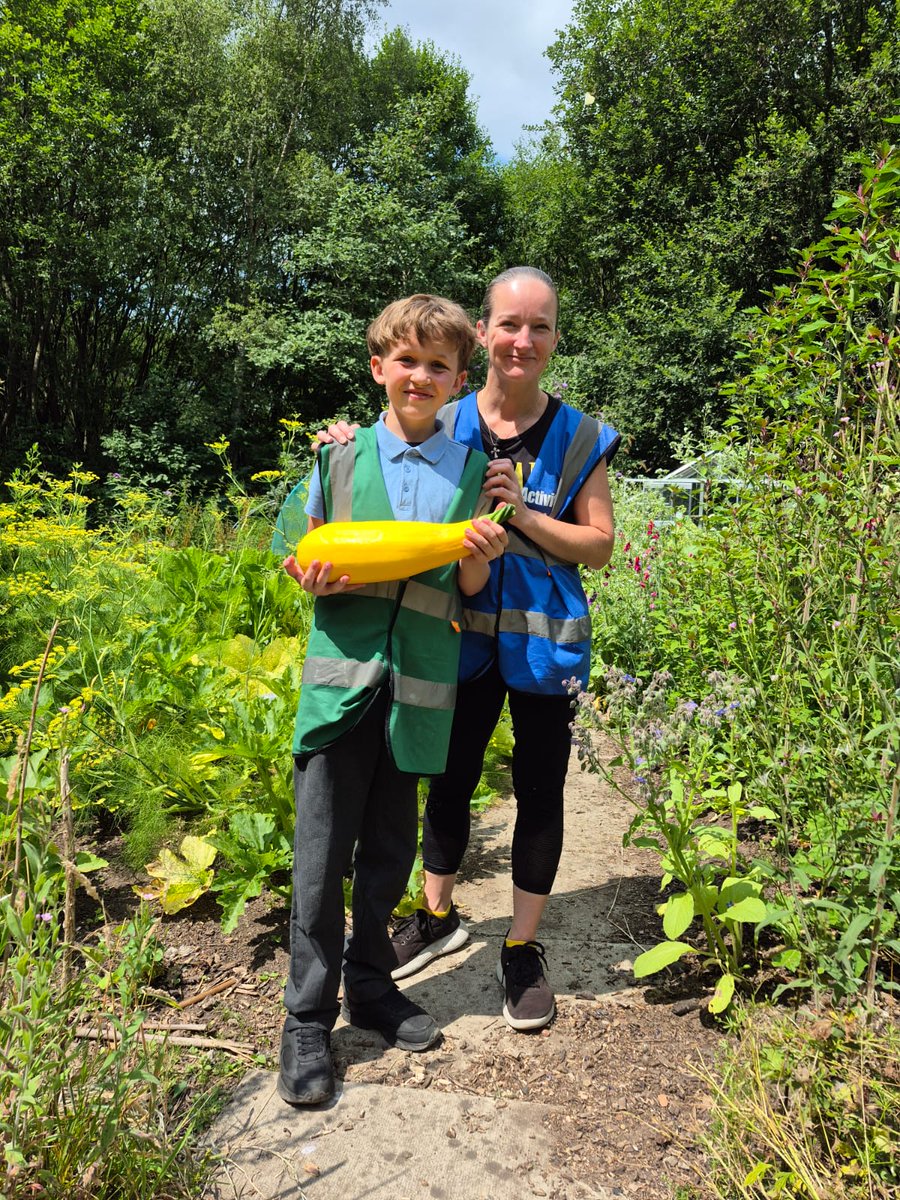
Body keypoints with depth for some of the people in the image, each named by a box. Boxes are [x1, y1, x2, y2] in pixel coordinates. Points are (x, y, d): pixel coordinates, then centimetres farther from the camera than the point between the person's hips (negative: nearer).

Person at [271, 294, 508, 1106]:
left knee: (391, 848, 13)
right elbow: (300, 551, 10)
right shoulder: (341, 455, 5)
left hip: (419, 682, 2)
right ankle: (308, 1019, 17)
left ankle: (371, 985, 34)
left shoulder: (472, 468, 8)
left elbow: (469, 591, 9)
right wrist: (314, 581, -11)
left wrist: (480, 556, -12)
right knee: (323, 850, 1)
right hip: (343, 670, -1)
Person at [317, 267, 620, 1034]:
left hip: (544, 641, -1)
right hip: (463, 633, 2)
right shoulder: (446, 426, 0)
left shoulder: (580, 439, -3)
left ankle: (523, 948, 27)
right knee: (450, 779, 15)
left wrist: (523, 513, -20)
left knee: (539, 790, 9)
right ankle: (437, 918, 38)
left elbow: (599, 546, -5)